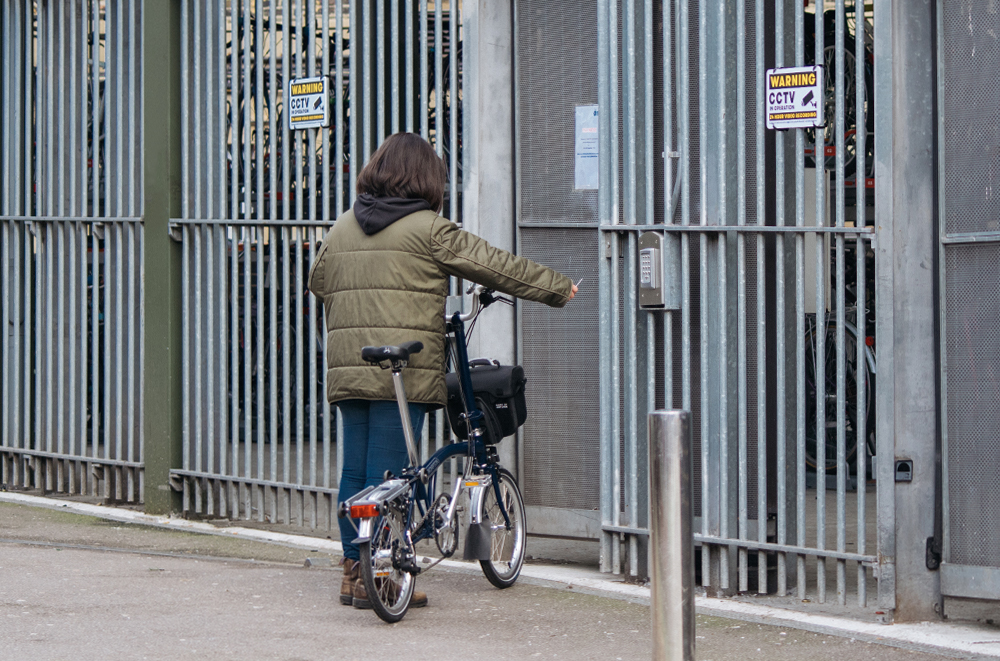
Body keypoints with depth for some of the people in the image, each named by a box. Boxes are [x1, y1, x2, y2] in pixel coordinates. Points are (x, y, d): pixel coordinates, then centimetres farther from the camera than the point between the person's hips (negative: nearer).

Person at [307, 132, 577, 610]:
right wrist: (557, 288, 9)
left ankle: (354, 571, 16)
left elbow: (319, 283, 26)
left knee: (355, 469, 11)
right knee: (389, 472, -4)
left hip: (346, 368, 6)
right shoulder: (427, 229, -5)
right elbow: (495, 265, -1)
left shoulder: (342, 227, 14)